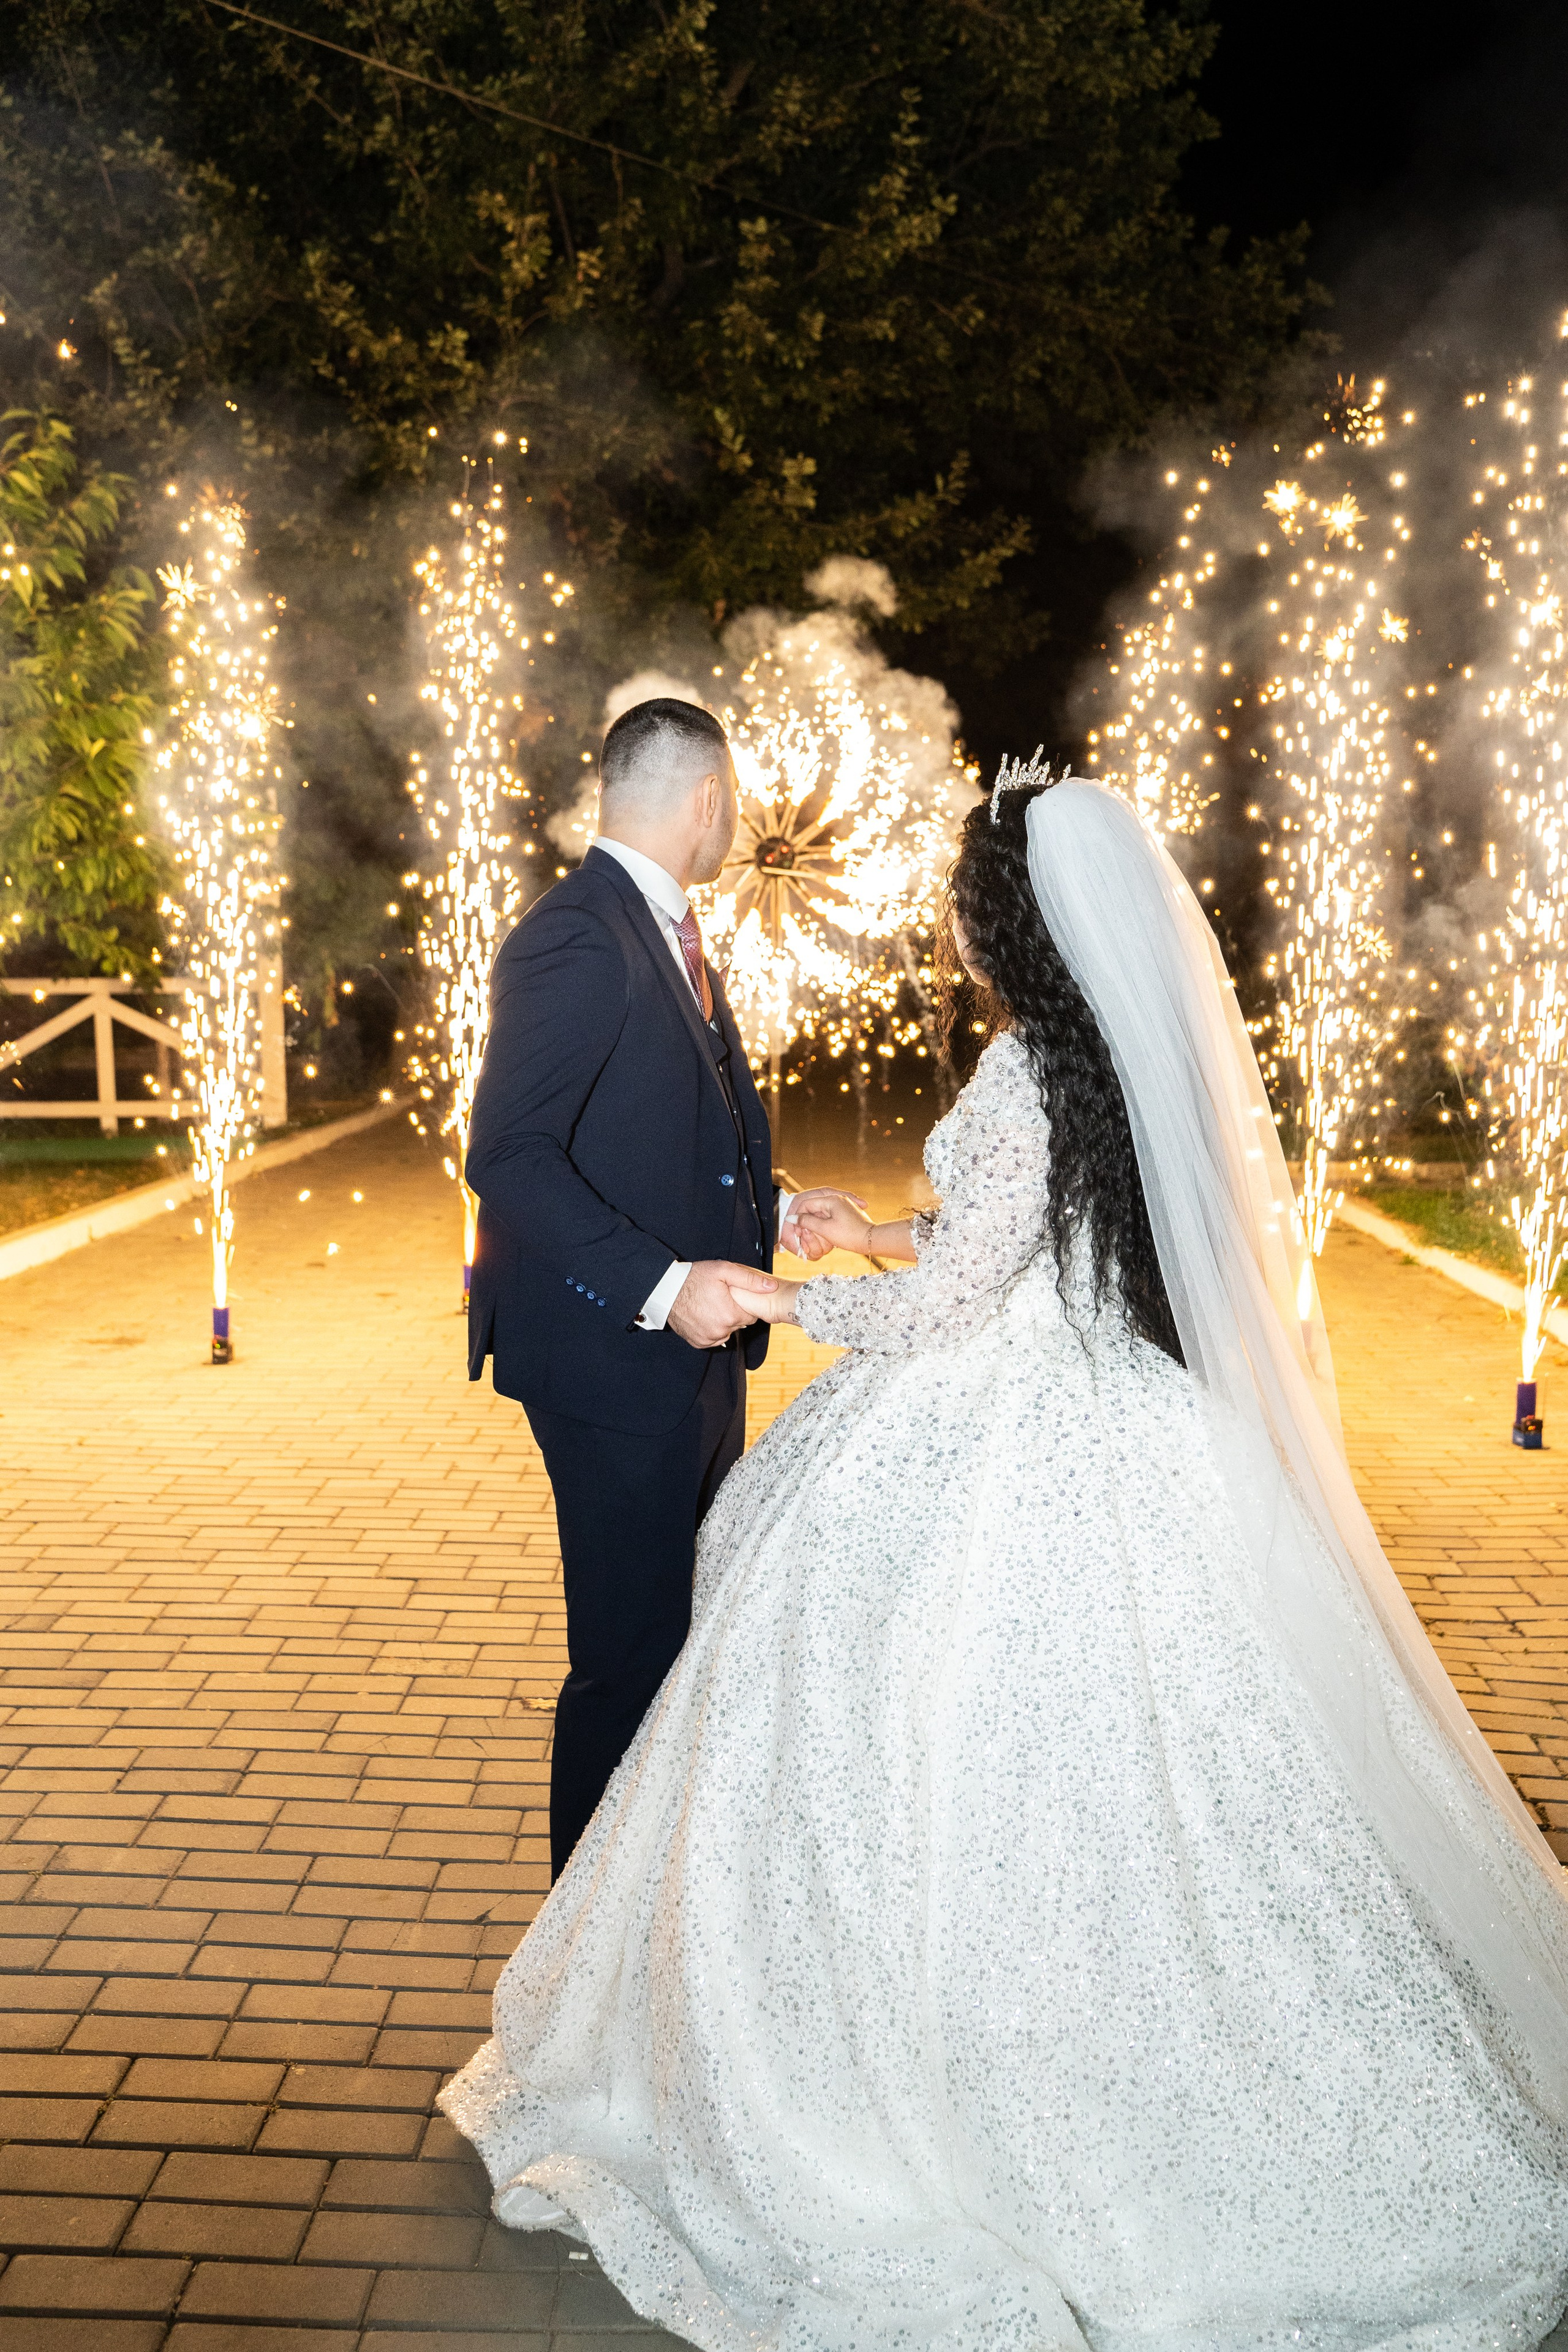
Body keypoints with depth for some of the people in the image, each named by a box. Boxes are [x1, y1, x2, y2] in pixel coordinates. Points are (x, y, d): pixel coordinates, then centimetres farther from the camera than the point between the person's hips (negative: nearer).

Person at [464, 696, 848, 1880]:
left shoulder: (671, 933, 15)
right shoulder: (576, 938, -18)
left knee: (690, 1644, 20)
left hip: (693, 1351, 10)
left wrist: (772, 1210, 12)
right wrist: (662, 1283, -31)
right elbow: (508, 1156, -25)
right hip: (616, 1355, -10)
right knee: (630, 1660, 1)